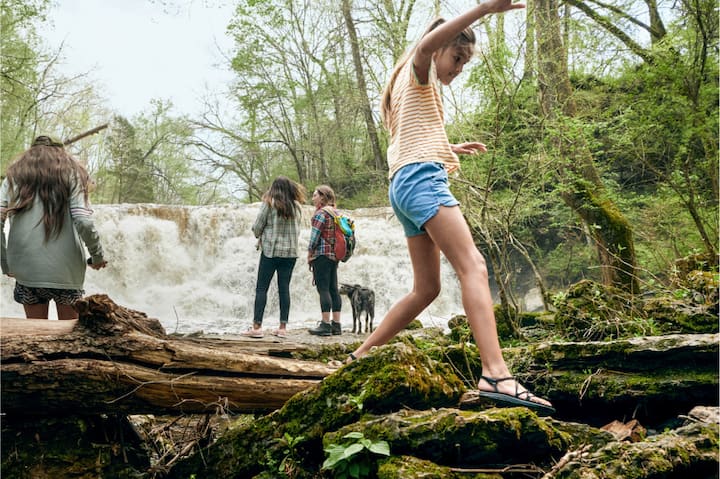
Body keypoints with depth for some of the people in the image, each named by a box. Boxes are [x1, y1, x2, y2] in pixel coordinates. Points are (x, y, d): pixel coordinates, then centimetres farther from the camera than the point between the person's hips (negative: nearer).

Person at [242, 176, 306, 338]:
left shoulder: (269, 203, -7)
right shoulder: (297, 206, 5)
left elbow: (257, 226, -5)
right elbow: (297, 229, 8)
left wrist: (259, 236, 15)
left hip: (270, 250, -4)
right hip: (290, 252, 4)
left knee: (261, 288, 2)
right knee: (284, 289, 7)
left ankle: (257, 326, -1)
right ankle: (283, 327, 7)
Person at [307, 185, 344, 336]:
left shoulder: (321, 213, -9)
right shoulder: (335, 212, 17)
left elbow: (315, 236, -13)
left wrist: (309, 254, -3)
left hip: (321, 254, -9)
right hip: (334, 255, 9)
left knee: (323, 289, -8)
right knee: (333, 289, 8)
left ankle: (325, 324, -10)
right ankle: (336, 324, 9)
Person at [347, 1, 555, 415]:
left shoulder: (416, 92, 32)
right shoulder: (418, 72, 5)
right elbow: (427, 43, -21)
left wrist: (450, 149, 44)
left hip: (404, 186, 10)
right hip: (422, 178, -10)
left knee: (427, 289, 12)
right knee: (473, 267, -24)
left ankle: (363, 354, 17)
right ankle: (496, 374, -38)